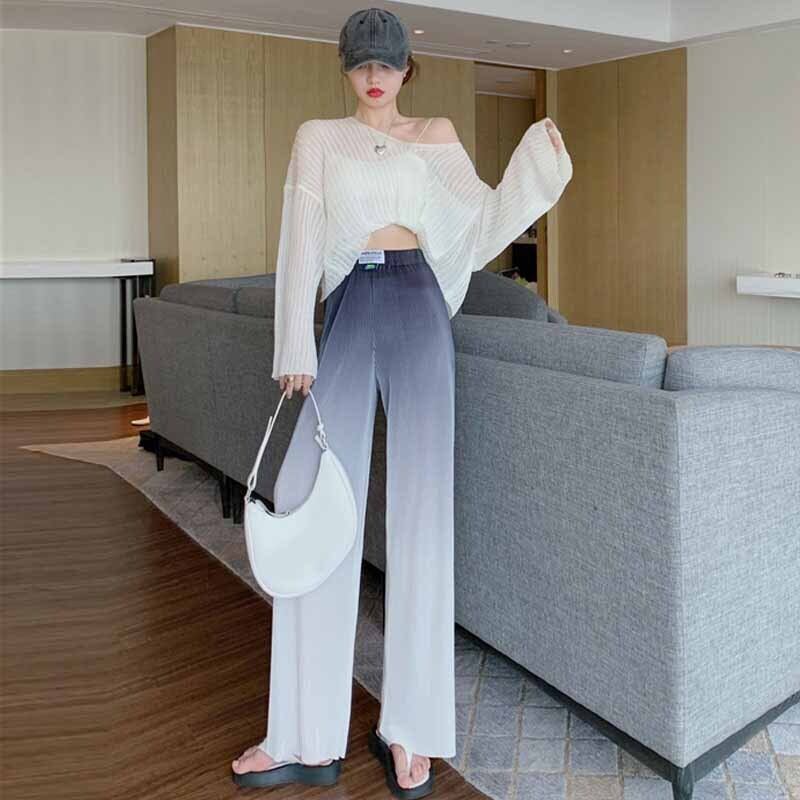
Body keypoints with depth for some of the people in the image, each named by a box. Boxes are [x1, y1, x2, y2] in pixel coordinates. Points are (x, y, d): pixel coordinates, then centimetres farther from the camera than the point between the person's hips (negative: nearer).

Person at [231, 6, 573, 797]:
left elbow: (481, 223, 12)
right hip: (349, 311, 0)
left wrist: (536, 159, 1)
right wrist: (296, 346, -2)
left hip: (418, 305, 0)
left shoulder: (437, 135, 17)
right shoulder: (317, 137, 15)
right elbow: (302, 243, 6)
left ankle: (409, 728, 6)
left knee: (421, 503, -4)